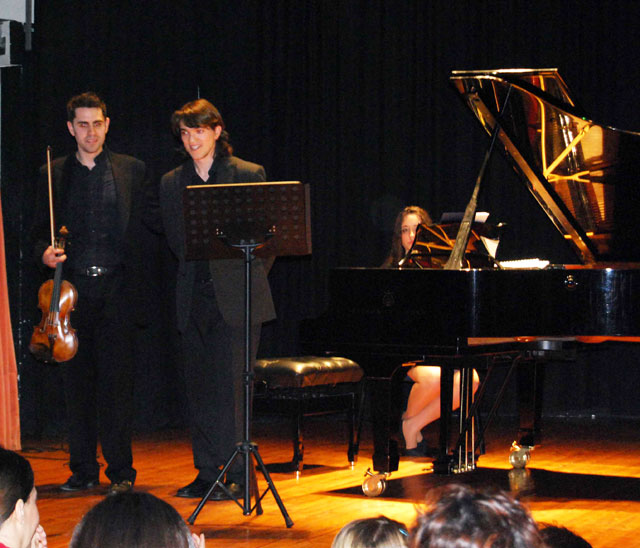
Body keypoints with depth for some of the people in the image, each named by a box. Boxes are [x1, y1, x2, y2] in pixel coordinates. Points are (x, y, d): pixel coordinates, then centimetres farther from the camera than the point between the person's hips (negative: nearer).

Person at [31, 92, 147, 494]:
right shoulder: (53, 175, 11)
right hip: (73, 288, 2)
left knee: (117, 379, -6)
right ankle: (83, 469, 12)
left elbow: (142, 231, 6)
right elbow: (41, 231, 14)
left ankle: (121, 471, 0)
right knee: (77, 380, 4)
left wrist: (135, 281, -3)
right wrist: (46, 252, -7)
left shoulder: (133, 171, 8)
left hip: (116, 288, -2)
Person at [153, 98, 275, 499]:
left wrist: (251, 279, -1)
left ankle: (234, 474, -2)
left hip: (236, 299, -4)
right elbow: (174, 240, 16)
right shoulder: (172, 183, 12)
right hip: (194, 299, 4)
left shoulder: (249, 175, 1)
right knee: (199, 389, 6)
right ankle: (207, 473, 13)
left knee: (231, 386, -7)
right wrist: (193, 268, 4)